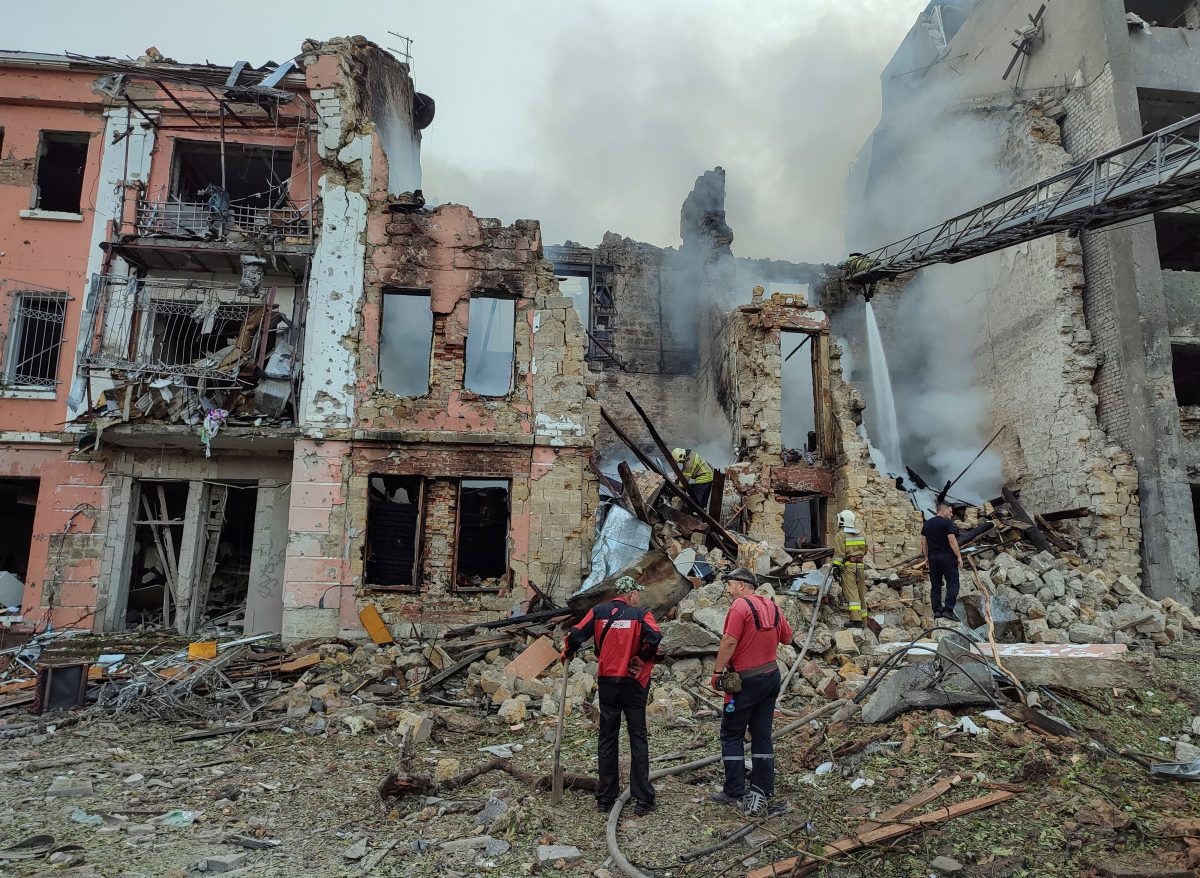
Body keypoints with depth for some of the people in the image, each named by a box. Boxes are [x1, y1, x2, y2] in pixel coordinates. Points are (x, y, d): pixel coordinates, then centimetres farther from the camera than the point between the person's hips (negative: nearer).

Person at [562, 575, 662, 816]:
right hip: (633, 684, -2)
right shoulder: (641, 615, -6)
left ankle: (605, 797, 18)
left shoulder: (598, 611, 1)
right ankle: (643, 800, 8)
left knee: (607, 739, 13)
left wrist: (566, 655, 14)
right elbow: (654, 637, -22)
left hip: (607, 683, 2)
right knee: (638, 739, 7)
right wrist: (642, 659, -6)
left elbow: (576, 635, -4)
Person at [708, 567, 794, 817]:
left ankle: (734, 792, 9)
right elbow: (787, 638, 16)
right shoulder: (771, 606, 6)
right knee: (762, 736, 11)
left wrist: (718, 672, -15)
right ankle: (761, 794, 12)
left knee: (732, 735, 6)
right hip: (771, 677, 7)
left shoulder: (740, 606, -15)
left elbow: (729, 642, -22)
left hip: (745, 681, -7)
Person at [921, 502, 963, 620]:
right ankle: (948, 610, -9)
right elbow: (952, 540, -15)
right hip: (947, 557, -6)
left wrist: (926, 556, 19)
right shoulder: (947, 522, -8)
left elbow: (923, 542, 13)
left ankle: (937, 611, 9)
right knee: (952, 584, -2)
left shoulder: (927, 524, 12)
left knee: (935, 585, 9)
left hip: (933, 558, 6)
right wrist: (959, 557, -12)